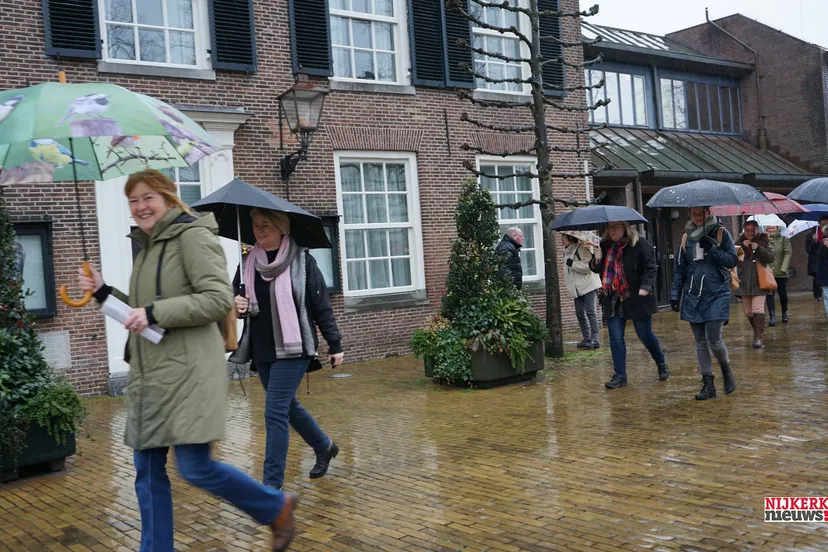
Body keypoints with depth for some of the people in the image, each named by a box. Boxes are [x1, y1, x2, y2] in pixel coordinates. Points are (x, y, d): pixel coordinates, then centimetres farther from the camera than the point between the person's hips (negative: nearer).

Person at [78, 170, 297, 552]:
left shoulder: (193, 235, -8)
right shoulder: (147, 247, 18)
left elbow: (219, 299, -18)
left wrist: (154, 312, -21)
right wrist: (104, 293, 10)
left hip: (188, 372, -9)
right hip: (149, 374, 9)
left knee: (196, 467, -8)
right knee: (148, 470, 9)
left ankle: (277, 507, 13)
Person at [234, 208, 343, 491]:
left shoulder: (301, 260, -7)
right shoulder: (249, 262, 6)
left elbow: (321, 306, -5)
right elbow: (236, 298, 16)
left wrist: (334, 344, -4)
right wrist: (236, 305, -9)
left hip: (293, 349, -6)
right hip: (262, 351, 6)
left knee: (275, 412, -10)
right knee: (287, 406, 18)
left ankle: (273, 484, -2)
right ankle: (324, 446, 42)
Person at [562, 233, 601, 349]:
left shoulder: (581, 248, -12)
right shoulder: (566, 251, 14)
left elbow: (588, 266, -21)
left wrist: (572, 264, -19)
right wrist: (569, 286, 17)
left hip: (588, 285, -9)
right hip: (577, 288, 9)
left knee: (590, 312, -10)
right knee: (580, 313, 9)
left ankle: (594, 339, -10)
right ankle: (586, 339, 18)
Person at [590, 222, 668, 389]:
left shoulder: (639, 244, -8)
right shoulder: (605, 246, 6)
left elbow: (651, 267, -9)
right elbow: (600, 268, 18)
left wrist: (645, 287, -21)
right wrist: (594, 264, -5)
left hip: (636, 299, -4)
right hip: (613, 300, 4)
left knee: (645, 335, 5)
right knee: (615, 338, 1)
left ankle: (661, 364, 31)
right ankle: (620, 376, 9)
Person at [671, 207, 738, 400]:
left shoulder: (721, 233, -1)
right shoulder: (687, 237, 8)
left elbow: (732, 261, -5)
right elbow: (679, 268, 10)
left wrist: (712, 249, -17)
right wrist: (675, 295, 6)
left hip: (716, 295, -3)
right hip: (693, 296, 4)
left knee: (713, 338, -10)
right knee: (700, 342, 5)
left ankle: (726, 371, 19)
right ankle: (708, 384, 13)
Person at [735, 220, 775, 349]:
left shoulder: (764, 241, 1)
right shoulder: (740, 242, 7)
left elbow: (771, 258, -7)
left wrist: (758, 248, -18)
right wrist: (742, 246, -15)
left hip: (759, 282, -4)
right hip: (745, 282, 4)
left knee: (758, 309, -14)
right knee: (748, 312, 10)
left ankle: (759, 337, -14)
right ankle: (758, 332, 30)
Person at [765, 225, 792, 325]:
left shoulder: (784, 239, 1)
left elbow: (788, 253, -9)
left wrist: (783, 268, -19)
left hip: (781, 273, 1)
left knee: (783, 294, 12)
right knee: (770, 294, -6)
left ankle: (784, 313, 34)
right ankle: (772, 317, -4)